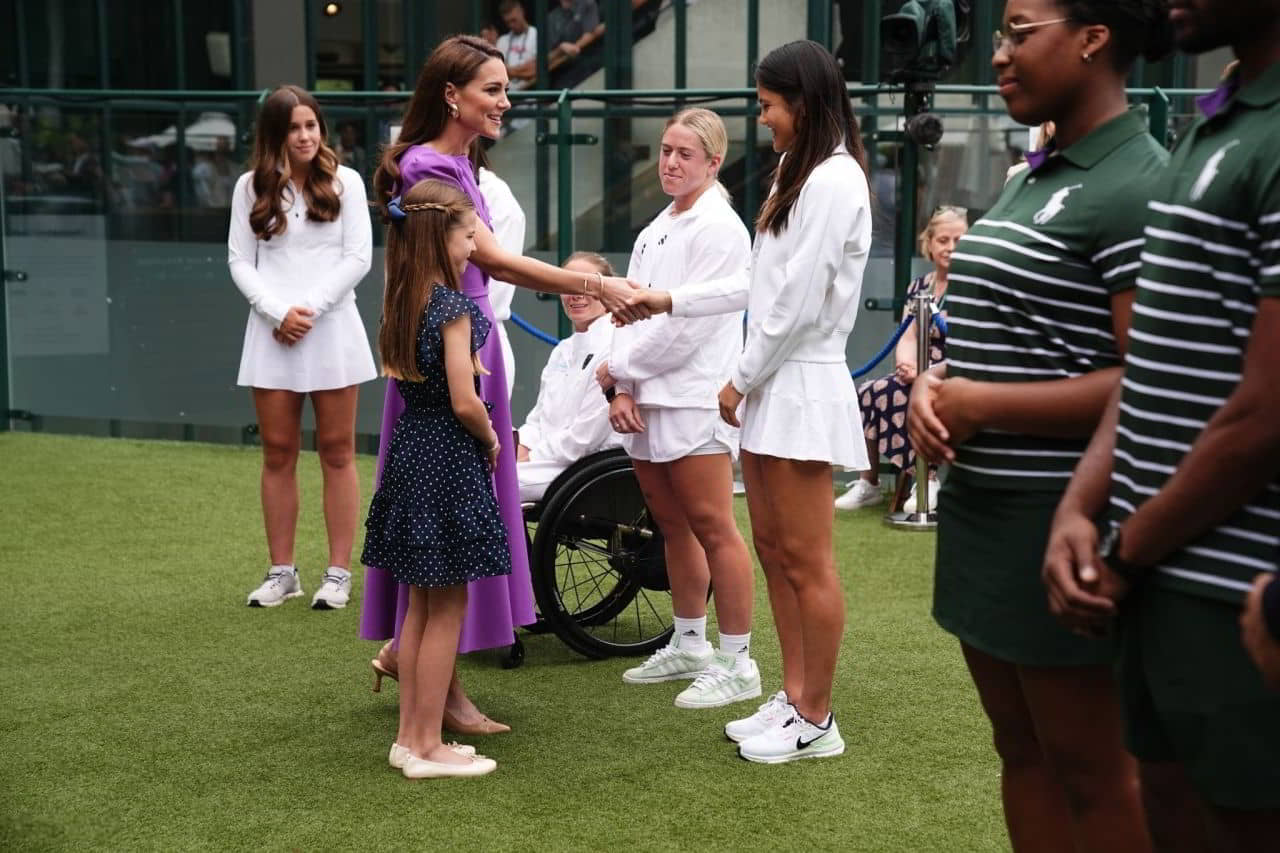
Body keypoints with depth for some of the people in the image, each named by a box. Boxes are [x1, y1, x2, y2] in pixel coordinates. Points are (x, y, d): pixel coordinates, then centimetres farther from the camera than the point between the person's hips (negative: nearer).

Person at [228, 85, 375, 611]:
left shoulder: (344, 182, 4)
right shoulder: (251, 188, 7)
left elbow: (359, 257, -1)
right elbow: (239, 260, 4)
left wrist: (310, 308, -10)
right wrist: (278, 312, -10)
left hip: (332, 327, -1)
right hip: (272, 331, 2)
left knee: (337, 452, 2)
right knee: (278, 453, 4)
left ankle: (339, 573, 7)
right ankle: (282, 572, 13)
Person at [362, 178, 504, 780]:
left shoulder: (403, 303, 8)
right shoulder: (453, 307, -17)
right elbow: (464, 402, -20)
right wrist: (491, 441, -3)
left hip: (410, 450, 9)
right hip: (449, 457, -9)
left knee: (420, 604, 15)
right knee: (448, 609, 1)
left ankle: (410, 736, 22)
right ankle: (427, 747, 7)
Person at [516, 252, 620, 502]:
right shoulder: (564, 349, 18)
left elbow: (585, 436, -17)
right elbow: (538, 417, 18)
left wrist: (531, 458, -11)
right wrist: (519, 450, -2)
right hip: (548, 458, 9)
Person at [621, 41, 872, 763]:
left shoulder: (833, 179, -14)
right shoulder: (799, 173, 17)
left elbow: (801, 300, -18)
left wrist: (742, 379, -10)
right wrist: (670, 301, 19)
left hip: (803, 385, -10)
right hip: (772, 386, 10)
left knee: (806, 560, -3)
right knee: (774, 549, 13)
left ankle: (815, 720, 6)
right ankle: (794, 697, 22)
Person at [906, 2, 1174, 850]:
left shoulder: (1137, 186, -15)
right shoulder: (1032, 179, 13)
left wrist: (981, 405, -18)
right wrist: (932, 386, 1)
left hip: (1060, 519, -9)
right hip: (983, 506, 9)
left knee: (1092, 772, 4)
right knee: (1022, 752, 17)